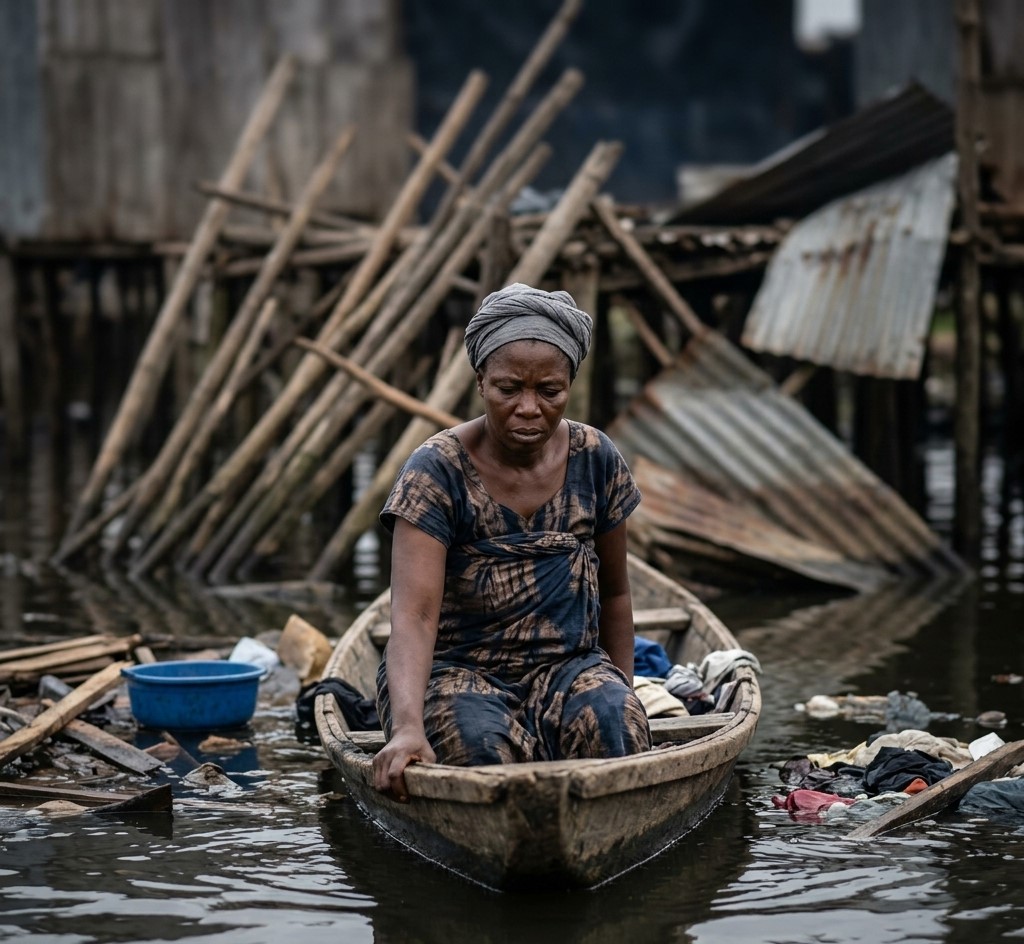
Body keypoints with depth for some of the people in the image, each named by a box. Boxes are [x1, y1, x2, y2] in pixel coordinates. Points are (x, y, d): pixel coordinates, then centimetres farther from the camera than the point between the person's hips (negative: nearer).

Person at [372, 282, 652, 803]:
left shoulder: (594, 459, -1)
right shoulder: (437, 471, -15)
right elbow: (413, 614, -26)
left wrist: (623, 693, 11)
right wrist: (407, 726, -42)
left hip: (568, 665, 3)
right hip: (454, 670, -3)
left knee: (614, 725, -30)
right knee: (486, 746, -36)